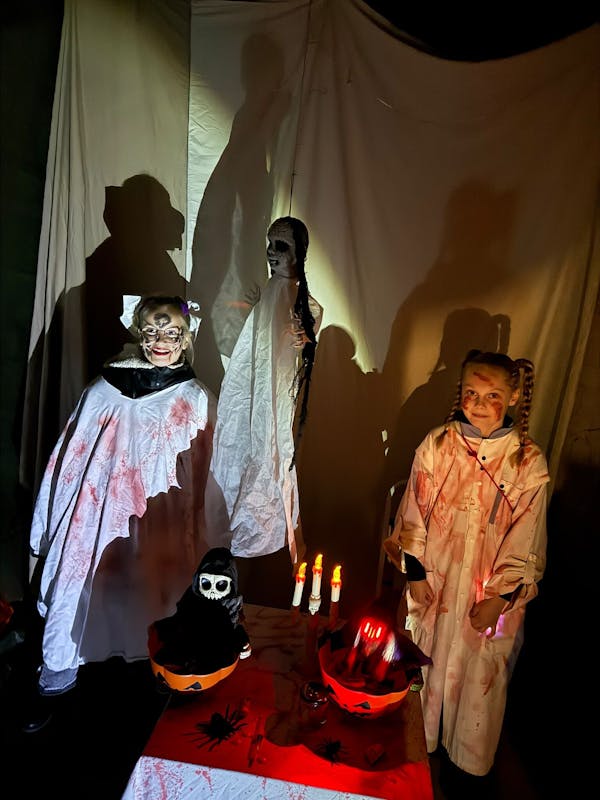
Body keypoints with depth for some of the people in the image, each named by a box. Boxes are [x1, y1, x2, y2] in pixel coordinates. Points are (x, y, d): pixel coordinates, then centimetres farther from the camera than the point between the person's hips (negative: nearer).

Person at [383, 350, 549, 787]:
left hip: (493, 590, -1)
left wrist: (499, 598, -8)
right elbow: (414, 513, -5)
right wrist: (415, 574, -3)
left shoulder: (529, 461, -15)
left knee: (480, 674, 19)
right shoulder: (437, 444, -13)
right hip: (435, 581, 1)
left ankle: (468, 758, 48)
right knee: (428, 665, 22)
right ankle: (421, 740, 51)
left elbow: (525, 539, -9)